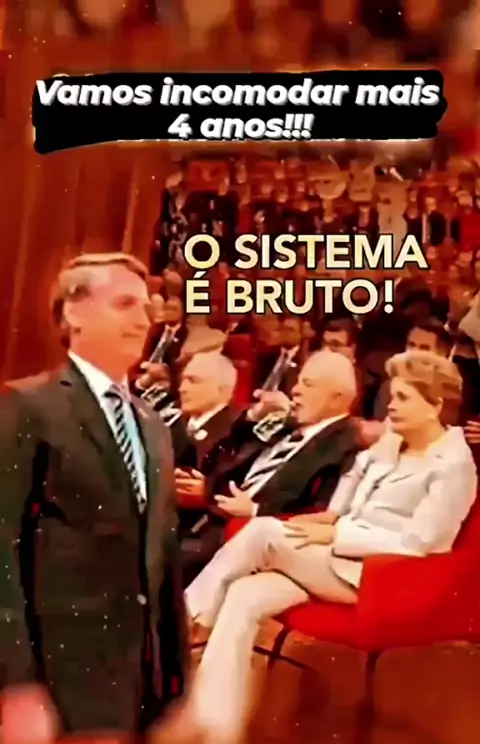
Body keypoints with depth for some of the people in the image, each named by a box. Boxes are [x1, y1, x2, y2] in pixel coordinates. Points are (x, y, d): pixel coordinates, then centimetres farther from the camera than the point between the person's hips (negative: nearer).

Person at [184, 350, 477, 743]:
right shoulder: (388, 444, 15)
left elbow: (415, 543, -16)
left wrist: (334, 534, -16)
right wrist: (329, 517, 1)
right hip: (338, 560, 7)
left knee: (265, 532, -24)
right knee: (244, 595, -18)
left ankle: (186, 618, -7)